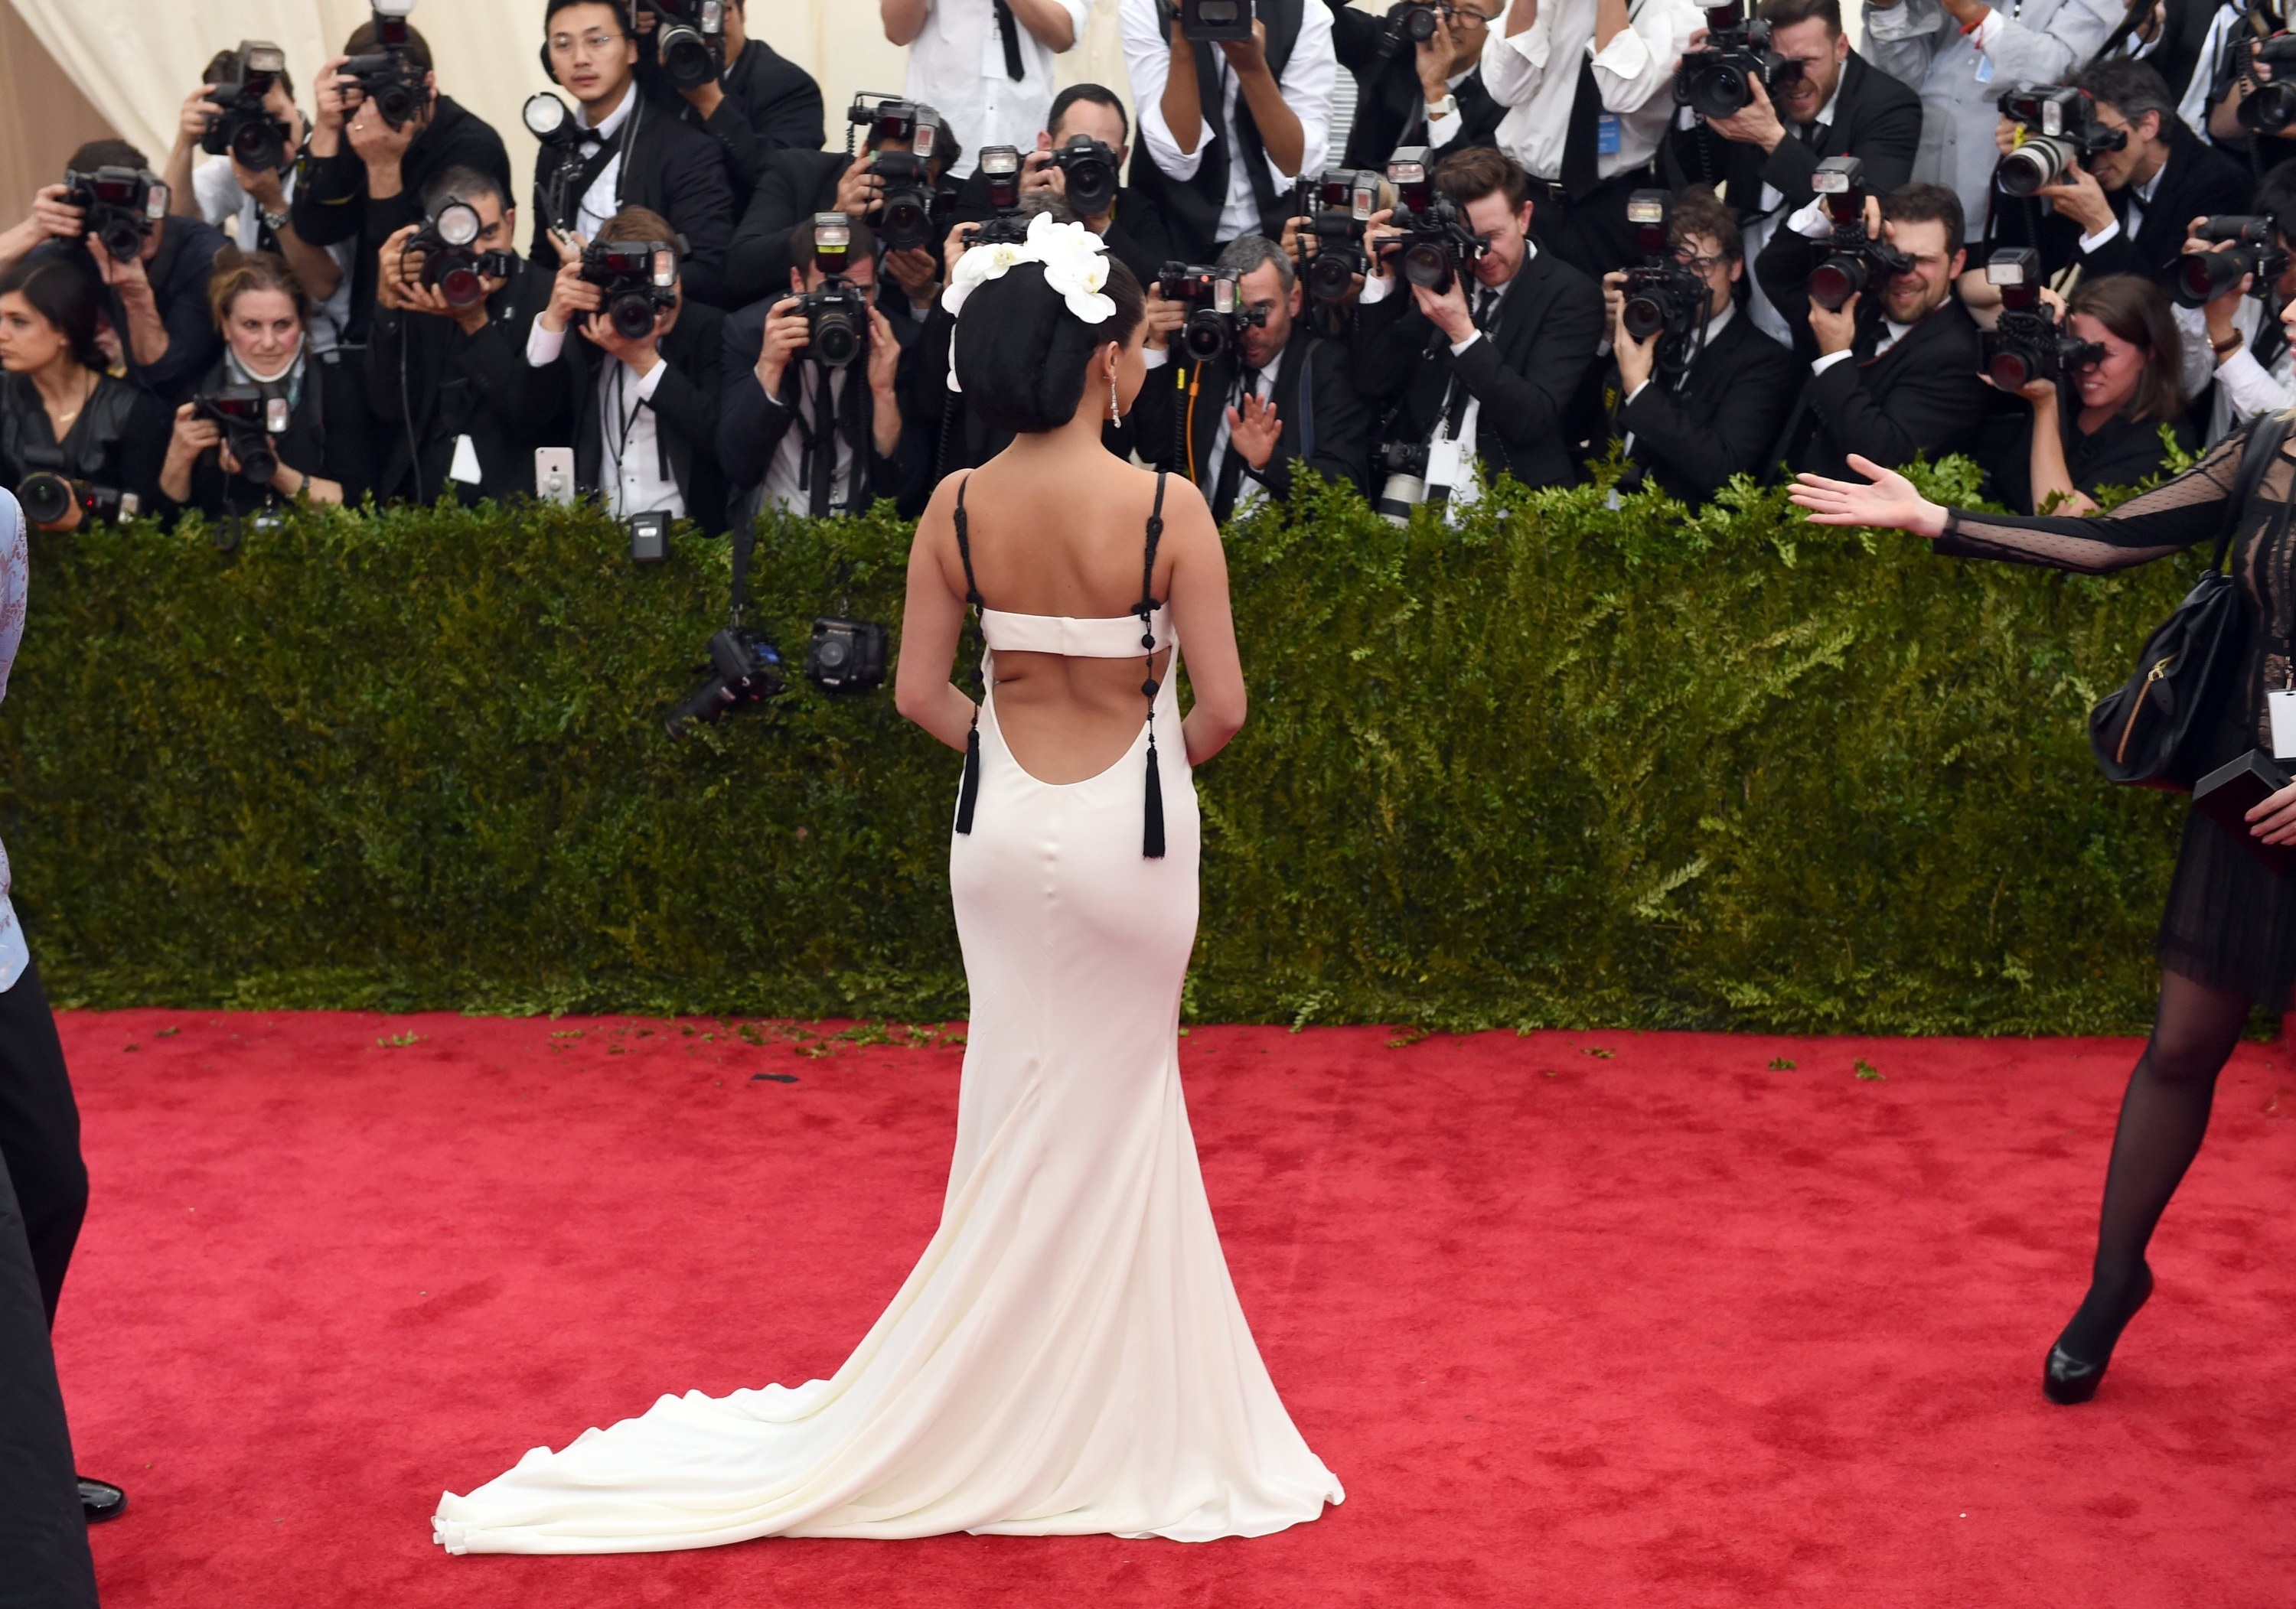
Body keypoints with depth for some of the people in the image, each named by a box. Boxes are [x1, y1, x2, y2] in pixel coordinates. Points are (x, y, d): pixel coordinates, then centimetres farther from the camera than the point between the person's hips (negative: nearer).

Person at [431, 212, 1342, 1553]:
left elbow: (921, 693, -3)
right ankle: (1111, 1415, 28)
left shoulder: (959, 510, -8)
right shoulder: (1170, 509, -19)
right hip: (1133, 834, -3)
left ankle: (1008, 1402, 32)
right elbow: (1221, 706, -15)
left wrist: (1018, 757, 12)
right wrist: (1157, 768, 6)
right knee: (1121, 1113, 15)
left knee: (1025, 1107, 19)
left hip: (1005, 829, 3)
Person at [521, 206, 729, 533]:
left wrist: (646, 360, -12)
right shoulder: (584, 329, 9)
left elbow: (723, 441, -9)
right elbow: (528, 414, -1)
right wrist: (554, 318, -9)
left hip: (686, 532, -2)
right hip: (595, 530, 2)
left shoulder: (709, 329, 2)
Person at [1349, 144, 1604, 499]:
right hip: (1414, 490, 2)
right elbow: (1374, 387, 8)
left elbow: (1533, 420, -11)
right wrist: (1383, 278, 1)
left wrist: (1462, 332, -19)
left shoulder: (1571, 294, 0)